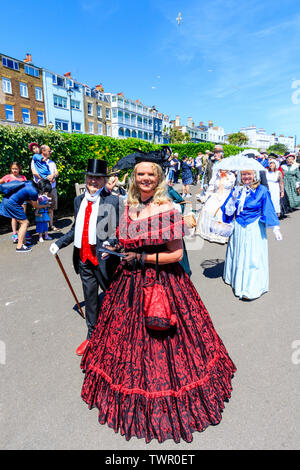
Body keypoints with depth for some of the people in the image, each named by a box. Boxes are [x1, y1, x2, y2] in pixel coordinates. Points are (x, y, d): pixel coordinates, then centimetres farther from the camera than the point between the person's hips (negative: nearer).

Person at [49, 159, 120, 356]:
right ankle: (92, 336, 37)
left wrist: (112, 243, -28)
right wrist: (59, 243, 13)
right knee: (90, 297, 18)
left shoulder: (113, 201, -9)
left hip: (104, 257, -5)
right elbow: (76, 228, 16)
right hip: (84, 257, 5)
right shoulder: (79, 201, 9)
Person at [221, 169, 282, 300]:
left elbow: (269, 210, -2)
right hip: (238, 229, 4)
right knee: (238, 254, 15)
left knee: (253, 257, -3)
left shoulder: (262, 190, -5)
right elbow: (228, 212, 0)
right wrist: (233, 198, -16)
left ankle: (251, 288, 7)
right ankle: (237, 279, 35)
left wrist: (275, 228, -5)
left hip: (254, 230, -3)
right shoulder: (236, 190, 3)